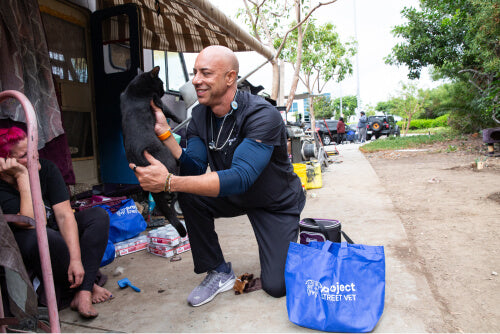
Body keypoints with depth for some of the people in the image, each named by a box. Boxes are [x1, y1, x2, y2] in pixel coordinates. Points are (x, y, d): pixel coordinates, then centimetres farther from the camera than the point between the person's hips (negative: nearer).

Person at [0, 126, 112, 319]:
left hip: (58, 241, 5)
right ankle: (87, 284, -12)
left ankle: (83, 293, -26)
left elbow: (64, 214, -15)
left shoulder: (46, 169, -10)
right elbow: (31, 223, -36)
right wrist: (23, 176, -33)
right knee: (45, 236, -37)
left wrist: (75, 258, -25)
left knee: (98, 215, -15)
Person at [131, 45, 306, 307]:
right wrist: (164, 132, -26)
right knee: (189, 196, -21)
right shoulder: (200, 115, -8)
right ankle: (218, 272, -1)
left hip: (277, 204, -5)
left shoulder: (262, 116, -30)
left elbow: (240, 178, -42)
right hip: (235, 195, 5)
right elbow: (194, 169, -15)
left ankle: (291, 244, 26)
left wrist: (169, 182, -48)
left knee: (276, 285, -10)